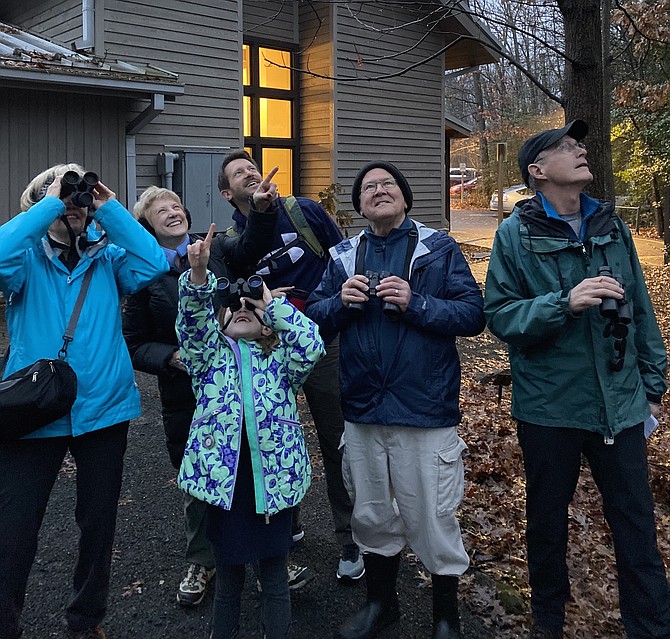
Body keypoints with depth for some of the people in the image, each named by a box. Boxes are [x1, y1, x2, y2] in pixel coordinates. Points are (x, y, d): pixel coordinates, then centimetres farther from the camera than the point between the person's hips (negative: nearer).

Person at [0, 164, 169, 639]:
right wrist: (50, 204, -18)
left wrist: (111, 208, -10)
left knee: (99, 523, 16)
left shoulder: (108, 256, 6)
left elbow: (153, 264, -13)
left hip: (104, 407, 3)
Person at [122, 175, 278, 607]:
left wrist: (263, 210, -38)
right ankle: (201, 563, 35)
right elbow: (136, 344, 2)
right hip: (185, 395, 1)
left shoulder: (217, 249, 3)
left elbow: (251, 248, -19)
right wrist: (171, 356, -16)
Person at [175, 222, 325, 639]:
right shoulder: (210, 357, 9)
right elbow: (193, 321, -9)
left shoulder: (280, 360, 9)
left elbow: (313, 346, -10)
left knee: (275, 576, 10)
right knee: (228, 574, 15)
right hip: (223, 475, 0)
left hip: (273, 476, 0)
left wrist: (272, 301, -6)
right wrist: (198, 274, -27)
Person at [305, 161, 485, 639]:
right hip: (362, 409, 4)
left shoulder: (439, 249, -1)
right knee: (371, 514, 18)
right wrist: (341, 301, -11)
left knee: (433, 519, 4)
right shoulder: (344, 256, 9)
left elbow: (474, 314, -9)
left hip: (426, 411, -4)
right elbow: (314, 320, 9)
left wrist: (415, 303, -20)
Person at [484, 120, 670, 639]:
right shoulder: (517, 234, -5)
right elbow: (499, 315, -10)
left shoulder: (611, 227, 5)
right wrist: (565, 303, -24)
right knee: (547, 516, 15)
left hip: (619, 402, 2)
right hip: (550, 404, -2)